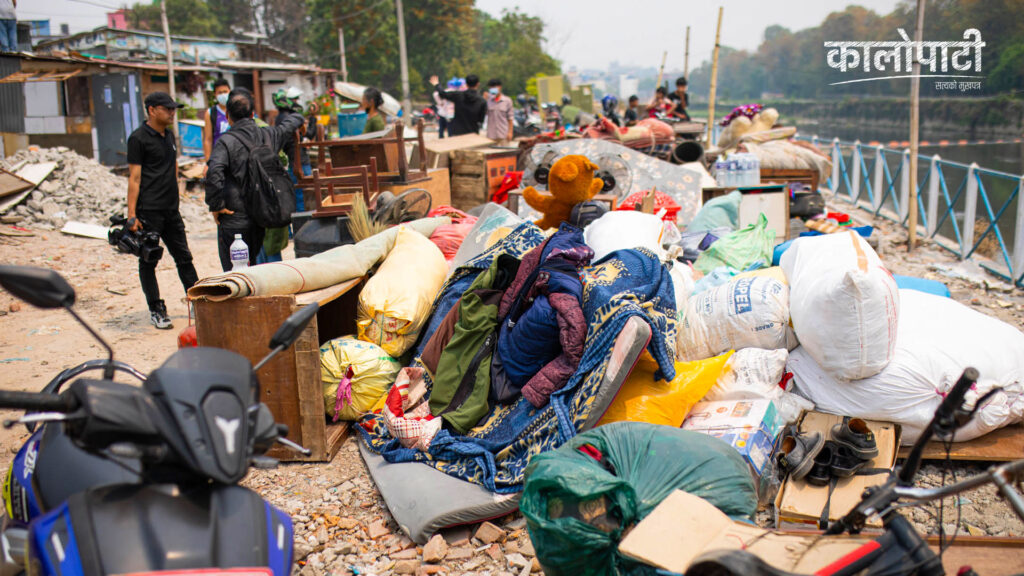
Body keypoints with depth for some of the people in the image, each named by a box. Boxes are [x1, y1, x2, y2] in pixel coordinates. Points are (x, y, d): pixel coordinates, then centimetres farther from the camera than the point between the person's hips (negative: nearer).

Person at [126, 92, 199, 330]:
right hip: (149, 211, -7)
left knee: (184, 258, 11)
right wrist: (131, 215, -14)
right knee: (148, 261, 3)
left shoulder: (169, 135, 15)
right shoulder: (139, 138, -8)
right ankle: (156, 311, 10)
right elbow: (134, 178, -11)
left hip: (171, 209, 7)